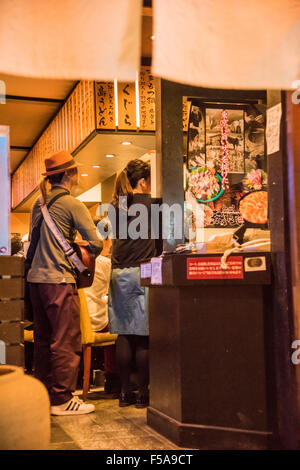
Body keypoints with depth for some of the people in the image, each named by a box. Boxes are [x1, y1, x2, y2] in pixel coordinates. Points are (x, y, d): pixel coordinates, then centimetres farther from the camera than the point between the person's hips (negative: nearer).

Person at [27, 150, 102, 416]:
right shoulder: (72, 204, -9)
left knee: (43, 339, 14)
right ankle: (62, 399, 2)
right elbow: (96, 244, -13)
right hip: (58, 279, -8)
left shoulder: (40, 202, 13)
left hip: (35, 277, 8)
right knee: (66, 341, -2)